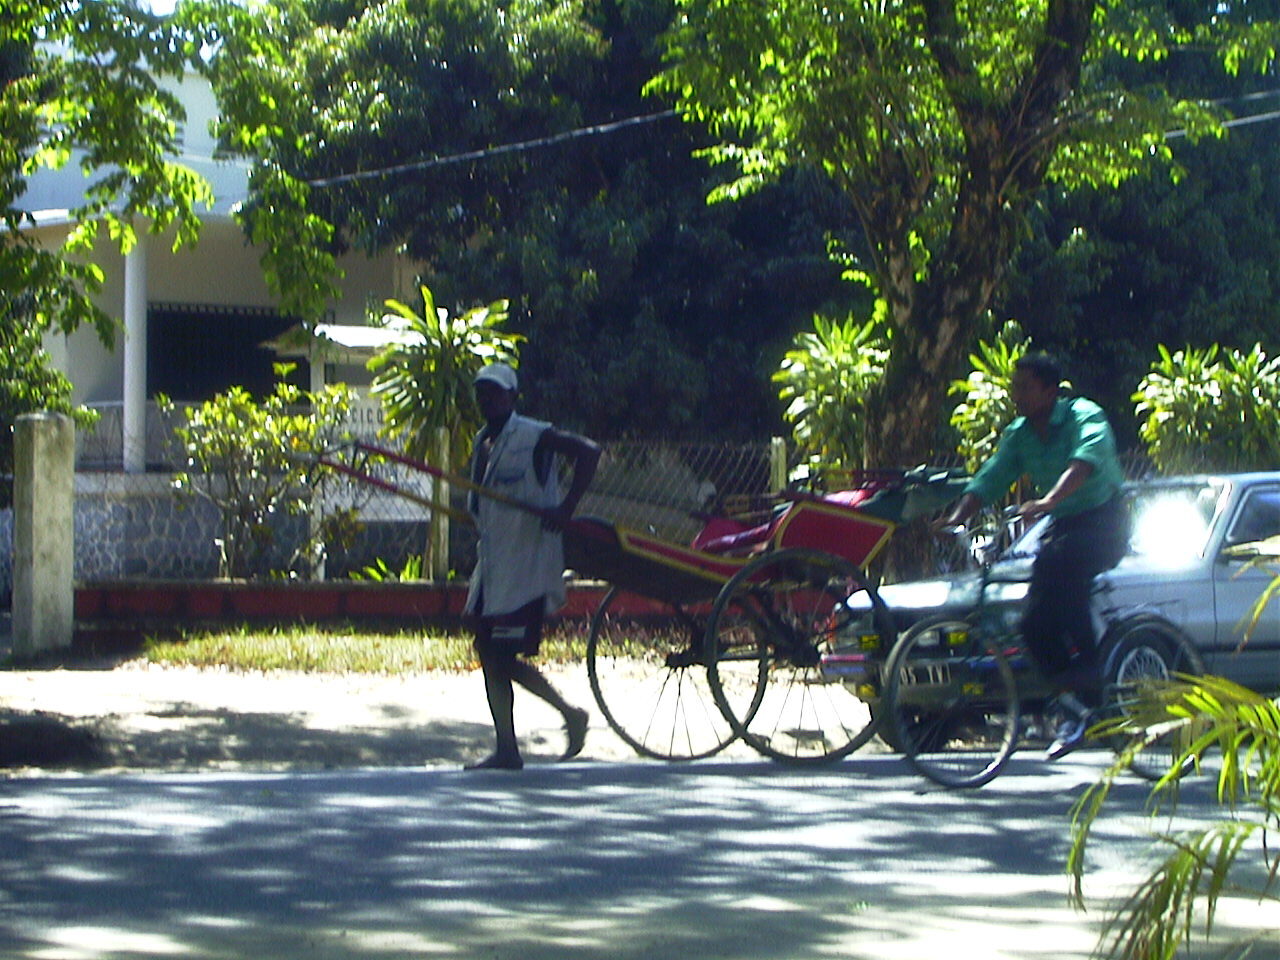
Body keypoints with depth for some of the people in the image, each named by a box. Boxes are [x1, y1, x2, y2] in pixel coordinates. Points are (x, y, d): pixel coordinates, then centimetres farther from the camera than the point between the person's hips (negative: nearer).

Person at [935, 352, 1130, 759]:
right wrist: (956, 517, -21)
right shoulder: (1018, 435, 7)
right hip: (1061, 527, 7)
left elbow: (1087, 459, -34)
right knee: (1035, 622, -7)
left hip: (1103, 526, -7)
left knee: (1063, 560, -36)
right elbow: (990, 479, -2)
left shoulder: (1084, 416, -14)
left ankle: (1085, 670, -29)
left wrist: (1048, 501, -50)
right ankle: (1077, 708, 4)